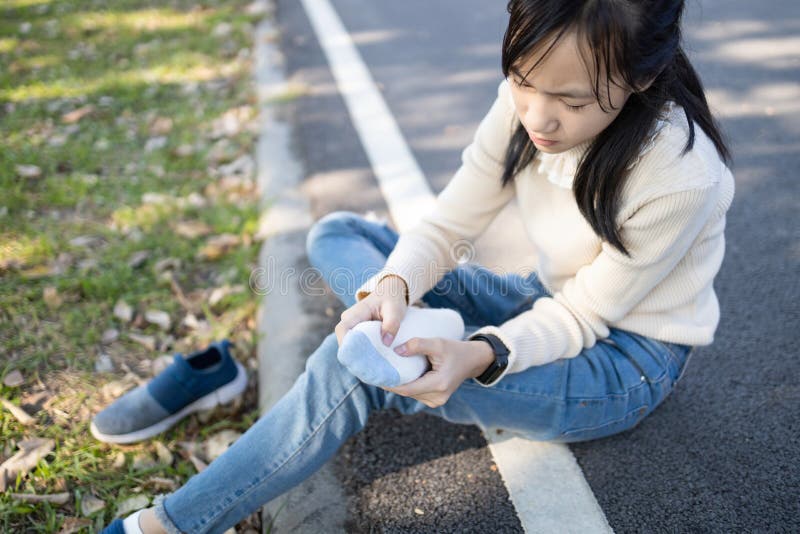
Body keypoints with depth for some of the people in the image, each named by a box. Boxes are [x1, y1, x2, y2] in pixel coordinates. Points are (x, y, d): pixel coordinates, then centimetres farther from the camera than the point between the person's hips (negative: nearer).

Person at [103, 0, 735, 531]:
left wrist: (480, 356, -37)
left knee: (355, 367, -27)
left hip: (627, 362, -6)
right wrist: (394, 286, -32)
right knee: (337, 235, 0)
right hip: (553, 303, 7)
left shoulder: (682, 177, -30)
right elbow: (445, 226, -11)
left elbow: (583, 317, -20)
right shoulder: (524, 103, -14)